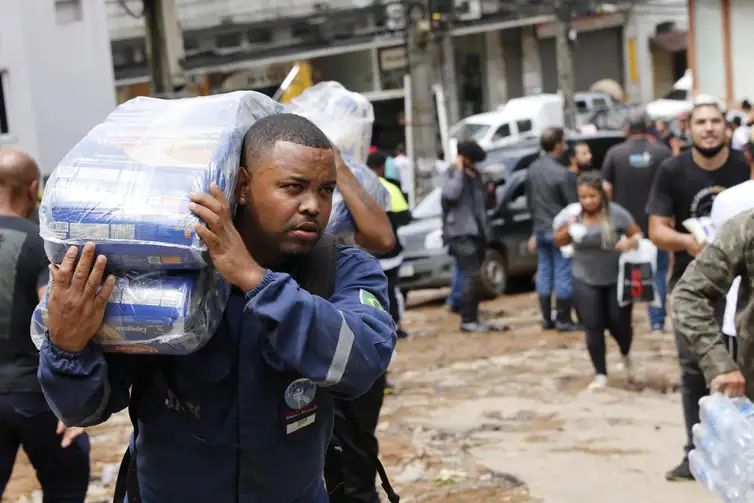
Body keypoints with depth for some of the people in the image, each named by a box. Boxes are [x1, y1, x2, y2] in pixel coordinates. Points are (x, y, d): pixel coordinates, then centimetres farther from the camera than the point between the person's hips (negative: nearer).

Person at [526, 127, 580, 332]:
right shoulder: (560, 172, -19)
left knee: (544, 273, 11)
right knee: (563, 274, -1)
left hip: (540, 229, 7)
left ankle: (547, 319, 17)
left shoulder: (533, 169, 4)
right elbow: (572, 204, -13)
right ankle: (563, 320, 3)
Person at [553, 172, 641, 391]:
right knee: (593, 328, -1)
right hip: (585, 281, 2)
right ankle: (600, 375, 11)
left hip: (617, 279, -1)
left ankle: (626, 356, 36)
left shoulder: (616, 213, -14)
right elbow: (559, 242, 4)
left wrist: (631, 242, -27)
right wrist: (569, 228, -17)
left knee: (619, 324, 3)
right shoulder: (572, 213, -7)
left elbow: (638, 235, -4)